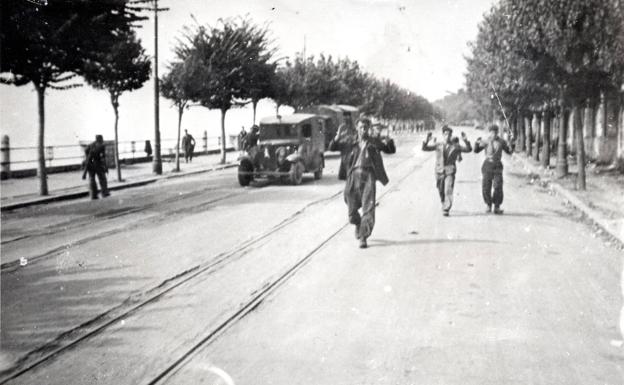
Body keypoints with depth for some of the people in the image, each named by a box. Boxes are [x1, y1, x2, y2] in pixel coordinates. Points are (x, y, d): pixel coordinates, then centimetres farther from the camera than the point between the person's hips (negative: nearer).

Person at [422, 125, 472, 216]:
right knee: (441, 191, 12)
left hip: (450, 171, -2)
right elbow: (425, 148, 1)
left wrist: (466, 141, -12)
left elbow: (468, 149, 3)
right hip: (439, 171, 2)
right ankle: (444, 205, 36)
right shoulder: (438, 145, 5)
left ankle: (446, 209, -15)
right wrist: (427, 140, -17)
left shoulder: (455, 146, 4)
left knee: (448, 190, -15)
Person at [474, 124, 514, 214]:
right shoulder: (486, 142, 3)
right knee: (486, 186, -5)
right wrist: (477, 143, -12)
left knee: (498, 187, -9)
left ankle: (497, 207, 0)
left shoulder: (501, 141, 4)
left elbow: (509, 152, 10)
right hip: (488, 164, 0)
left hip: (497, 166, 0)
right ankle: (488, 204, 13)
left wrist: (511, 143, -7)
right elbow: (476, 150, 6)